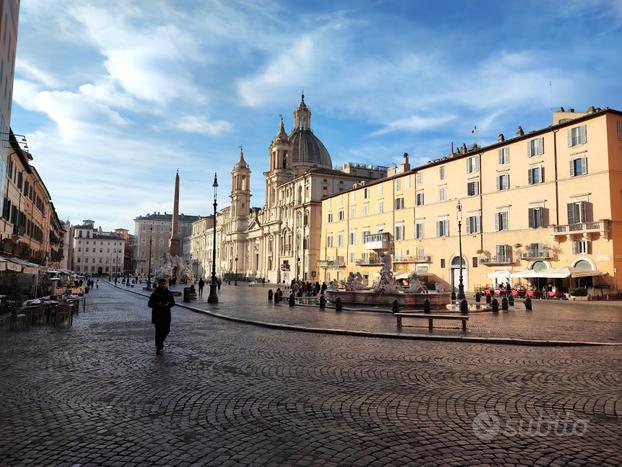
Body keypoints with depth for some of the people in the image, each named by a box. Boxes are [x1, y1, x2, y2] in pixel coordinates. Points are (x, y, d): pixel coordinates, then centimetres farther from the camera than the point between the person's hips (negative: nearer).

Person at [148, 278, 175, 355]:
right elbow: (150, 304, -5)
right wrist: (157, 304, -22)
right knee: (158, 331, -4)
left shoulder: (168, 293, 4)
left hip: (166, 315, 4)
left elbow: (173, 302, 10)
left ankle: (161, 342, 36)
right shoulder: (155, 294, -6)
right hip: (157, 315, -4)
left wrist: (168, 304, -12)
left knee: (166, 330, 8)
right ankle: (158, 348, 6)